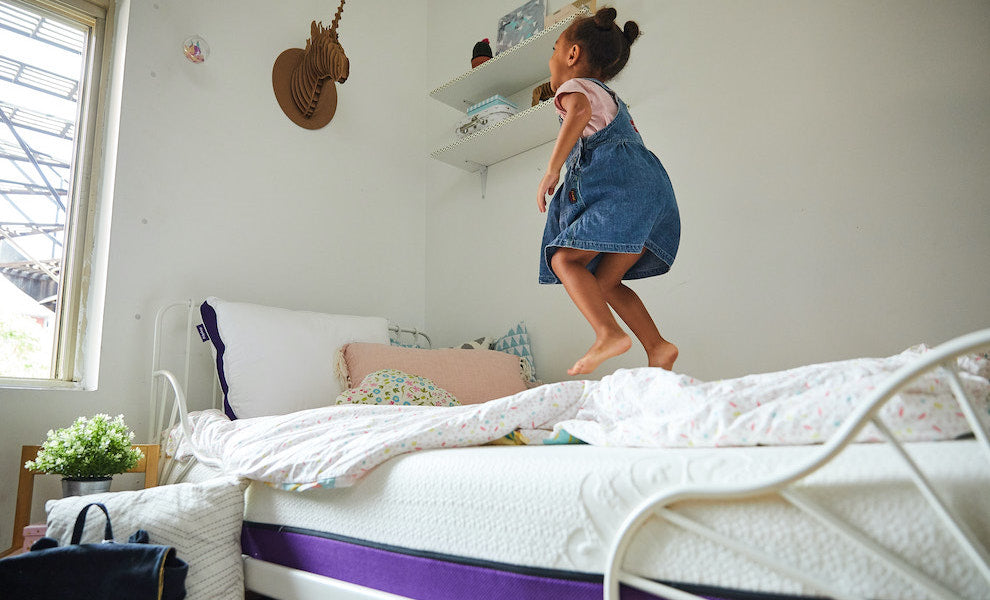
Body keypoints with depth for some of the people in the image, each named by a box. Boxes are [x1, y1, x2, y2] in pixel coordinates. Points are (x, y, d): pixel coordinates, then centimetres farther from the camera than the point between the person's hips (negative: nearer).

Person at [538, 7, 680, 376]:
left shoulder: (573, 87, 9)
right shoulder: (612, 100, 35)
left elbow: (580, 110, -16)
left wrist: (552, 170, -21)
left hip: (620, 184, -8)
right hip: (652, 185, 8)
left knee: (564, 259, -9)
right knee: (603, 281, 8)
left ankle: (609, 334, -24)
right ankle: (657, 347, -1)